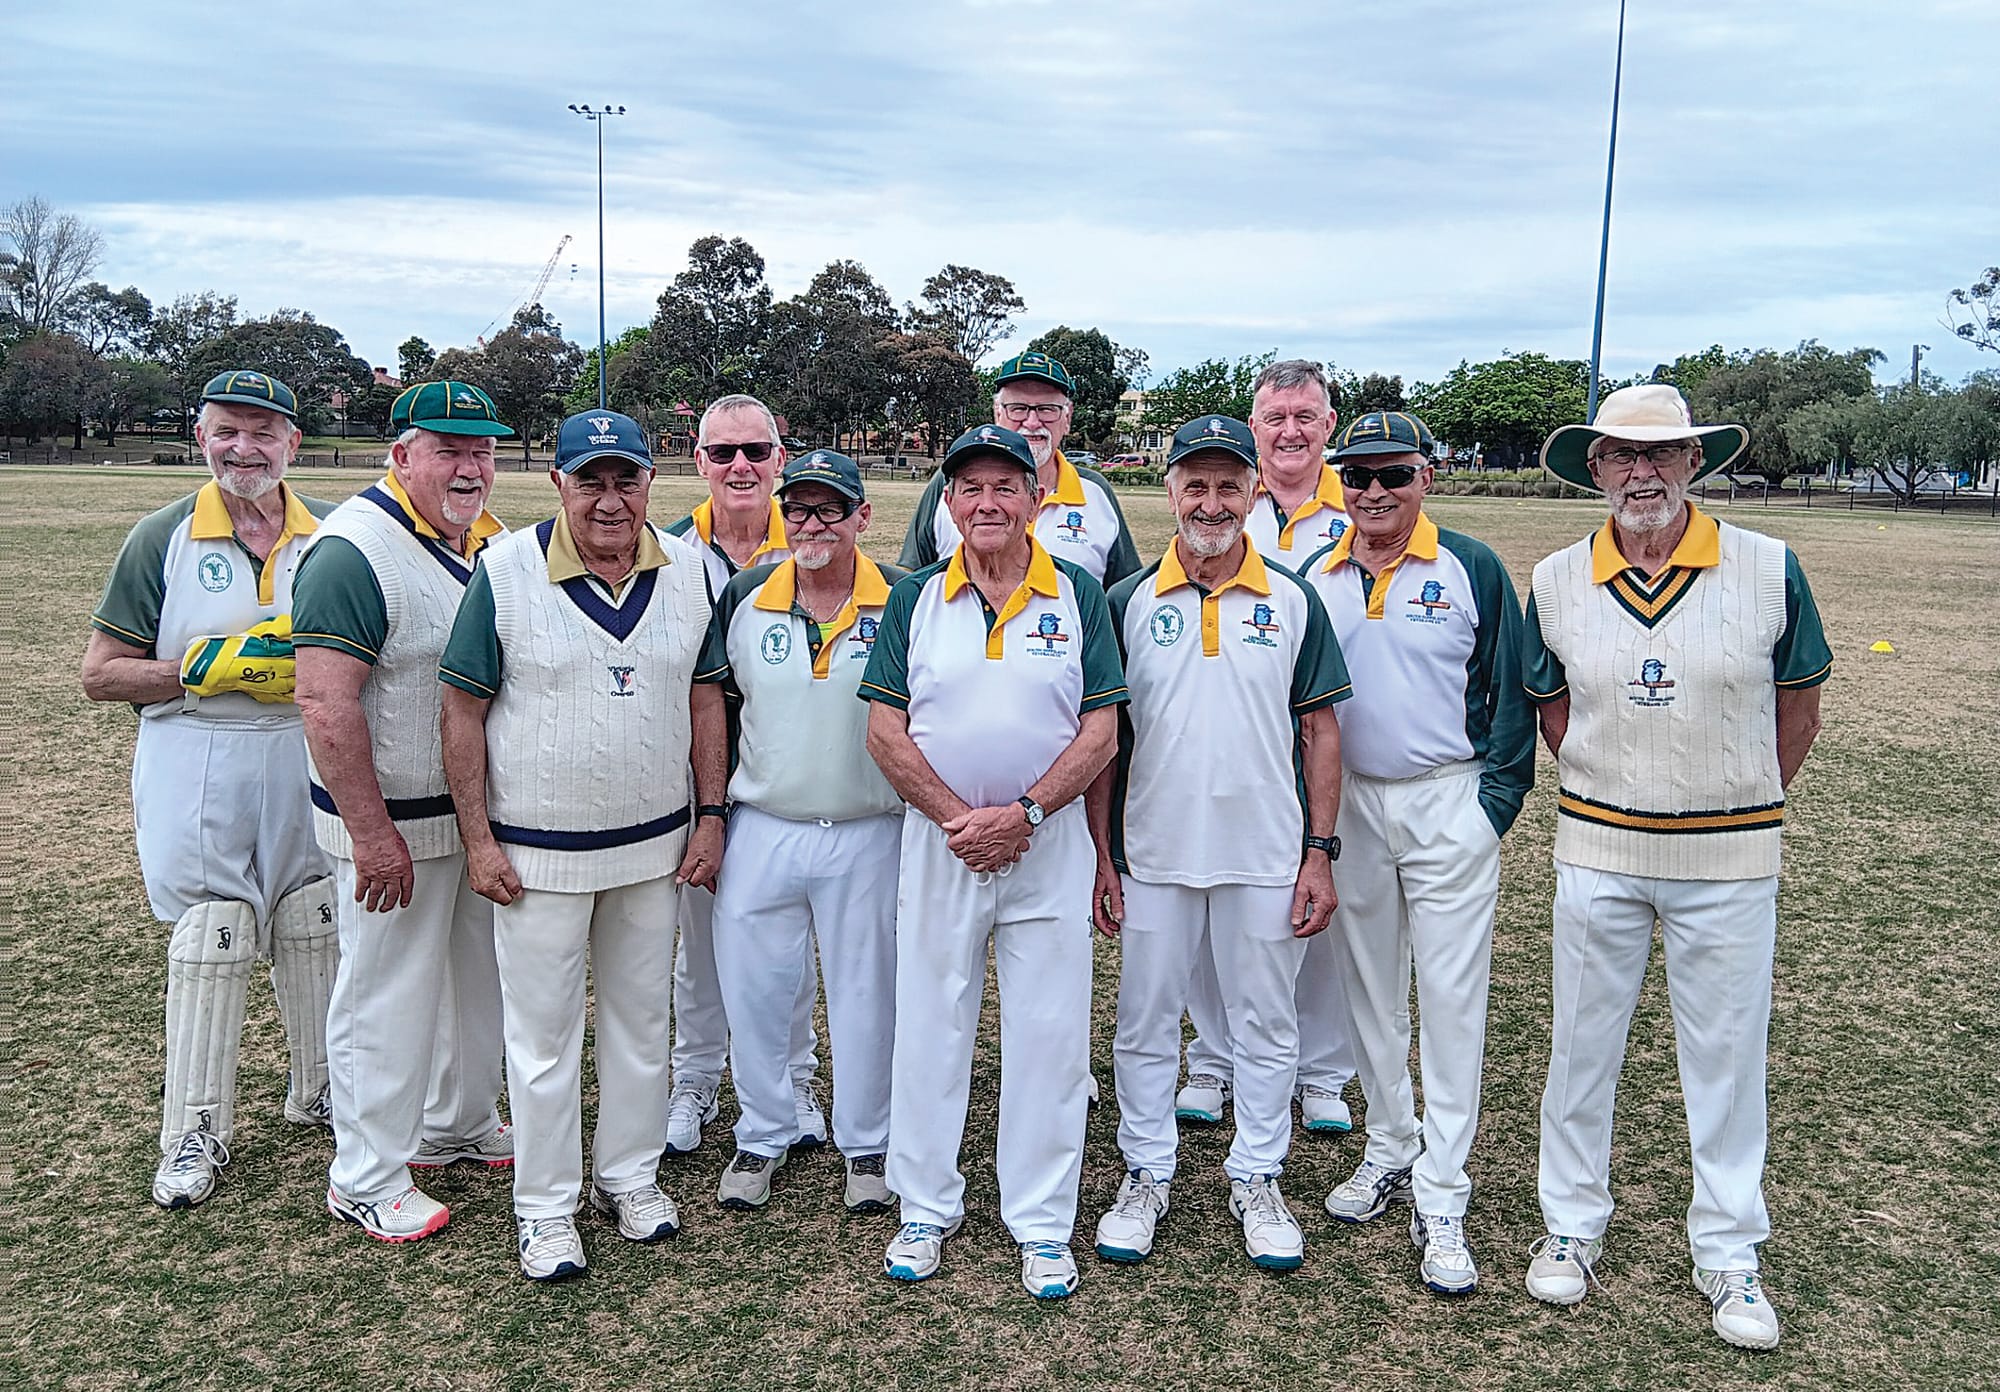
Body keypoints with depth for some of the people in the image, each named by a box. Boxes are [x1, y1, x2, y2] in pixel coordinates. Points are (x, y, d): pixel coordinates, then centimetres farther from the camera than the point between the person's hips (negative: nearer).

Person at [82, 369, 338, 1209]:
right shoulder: (162, 538, -2)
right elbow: (102, 673, -3)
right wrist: (215, 666, -17)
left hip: (309, 764, 2)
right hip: (198, 771, -2)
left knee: (316, 932, 11)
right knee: (207, 944, 3)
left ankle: (320, 1091, 30)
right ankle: (195, 1132, 17)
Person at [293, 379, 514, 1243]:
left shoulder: (496, 541, 7)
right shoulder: (355, 549, -19)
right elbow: (327, 702, -24)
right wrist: (371, 833, -24)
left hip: (487, 809, 8)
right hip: (397, 822, -8)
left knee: (477, 974, 20)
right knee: (389, 993, 3)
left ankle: (458, 1124, 41)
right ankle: (366, 1178, 21)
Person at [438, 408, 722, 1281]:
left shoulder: (687, 575, 0)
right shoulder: (506, 570, -10)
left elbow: (703, 701, 8)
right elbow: (463, 711, -7)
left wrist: (710, 814, 3)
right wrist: (478, 840, -9)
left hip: (654, 845, 4)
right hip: (537, 852, -3)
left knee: (640, 1018, 16)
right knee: (543, 1033, 7)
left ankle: (629, 1174, 35)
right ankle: (545, 1206, 23)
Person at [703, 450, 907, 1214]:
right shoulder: (744, 598, 1)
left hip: (869, 836, -2)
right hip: (761, 830, 2)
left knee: (866, 993, 10)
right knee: (752, 988, 10)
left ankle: (866, 1144, 29)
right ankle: (763, 1135, 31)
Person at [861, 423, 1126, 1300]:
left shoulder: (1079, 596, 1)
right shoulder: (914, 599, 3)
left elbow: (1100, 734, -3)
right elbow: (885, 732, -2)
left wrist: (1023, 813, -15)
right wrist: (958, 818, -13)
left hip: (1049, 846, 0)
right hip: (938, 842, 1)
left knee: (1049, 1037, 5)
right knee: (929, 1027, 9)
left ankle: (1042, 1226, 20)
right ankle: (926, 1209, 26)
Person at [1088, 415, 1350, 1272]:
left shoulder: (1292, 601, 1)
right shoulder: (1128, 602, 0)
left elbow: (1320, 729, 3)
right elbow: (1101, 736, 2)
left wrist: (1320, 853, -2)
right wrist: (1102, 857, -2)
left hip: (1267, 856, 0)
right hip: (1153, 855, 0)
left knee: (1266, 1026, 11)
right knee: (1145, 1023, 10)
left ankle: (1257, 1180, 28)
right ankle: (1145, 1177, 27)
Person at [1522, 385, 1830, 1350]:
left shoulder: (1769, 568, -6)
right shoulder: (1556, 581, -1)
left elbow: (1798, 708, 5)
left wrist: (1739, 804, 7)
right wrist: (1616, 790, 8)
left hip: (1728, 860, -1)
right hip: (1597, 849, 1)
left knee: (1728, 1056, 9)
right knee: (1582, 1045, 12)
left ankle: (1728, 1254, 26)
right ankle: (1572, 1224, 30)